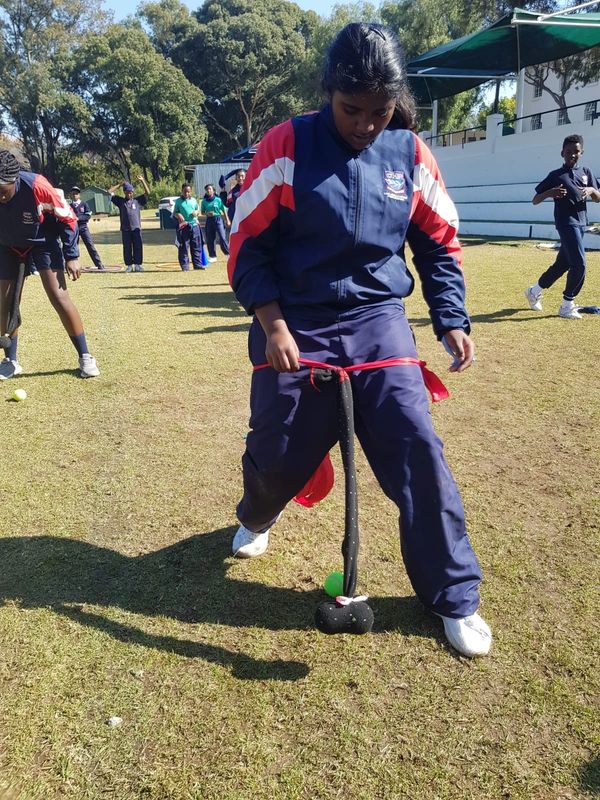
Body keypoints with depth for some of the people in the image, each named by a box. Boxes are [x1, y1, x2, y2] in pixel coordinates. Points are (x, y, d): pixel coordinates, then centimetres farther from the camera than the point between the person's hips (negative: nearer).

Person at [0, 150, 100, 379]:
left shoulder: (36, 186, -32)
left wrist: (71, 256, -16)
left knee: (59, 296, -14)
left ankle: (85, 357, -3)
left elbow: (67, 217, -17)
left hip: (43, 242, -3)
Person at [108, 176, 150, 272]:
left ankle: (138, 265, 5)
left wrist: (142, 181, -1)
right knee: (127, 248, 3)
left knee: (138, 247, -1)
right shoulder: (120, 201, 11)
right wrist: (119, 184, 13)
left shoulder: (138, 200, 10)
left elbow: (147, 193, 5)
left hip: (136, 228, -1)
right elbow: (110, 192, 11)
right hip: (125, 229, 1)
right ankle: (129, 265, 8)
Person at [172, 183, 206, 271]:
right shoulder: (178, 201, 3)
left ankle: (198, 264, 12)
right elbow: (174, 213, 6)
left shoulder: (194, 200, 12)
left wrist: (196, 212, -2)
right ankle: (184, 266, 3)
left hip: (194, 225, 3)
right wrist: (178, 215, -16)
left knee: (196, 246, 5)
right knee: (183, 247, -2)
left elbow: (198, 210, 21)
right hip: (183, 226, -3)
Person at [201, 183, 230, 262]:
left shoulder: (218, 200, 0)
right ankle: (212, 256, 12)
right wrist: (207, 214, -9)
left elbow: (223, 210, 5)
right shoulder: (204, 201, 6)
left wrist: (227, 220, 4)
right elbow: (202, 212, 13)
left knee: (222, 237, -11)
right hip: (209, 220, 3)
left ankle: (228, 253, -2)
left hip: (218, 219, -3)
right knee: (209, 239, 3)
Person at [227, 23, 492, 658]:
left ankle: (454, 597, 10)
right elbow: (247, 245, -4)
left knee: (418, 450, -8)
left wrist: (452, 321, 0)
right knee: (280, 454, 8)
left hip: (380, 324, 2)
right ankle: (255, 517, 48)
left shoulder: (409, 154, 2)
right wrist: (273, 326, -14)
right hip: (296, 328, -1)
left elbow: (439, 243, 10)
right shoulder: (286, 146, -6)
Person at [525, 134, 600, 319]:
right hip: (566, 223, -6)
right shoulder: (555, 175, -1)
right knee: (579, 264, -16)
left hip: (581, 224, 6)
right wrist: (549, 193, -20)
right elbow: (535, 201, -1)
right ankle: (567, 306, -5)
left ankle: (535, 291, 29)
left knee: (562, 264, 12)